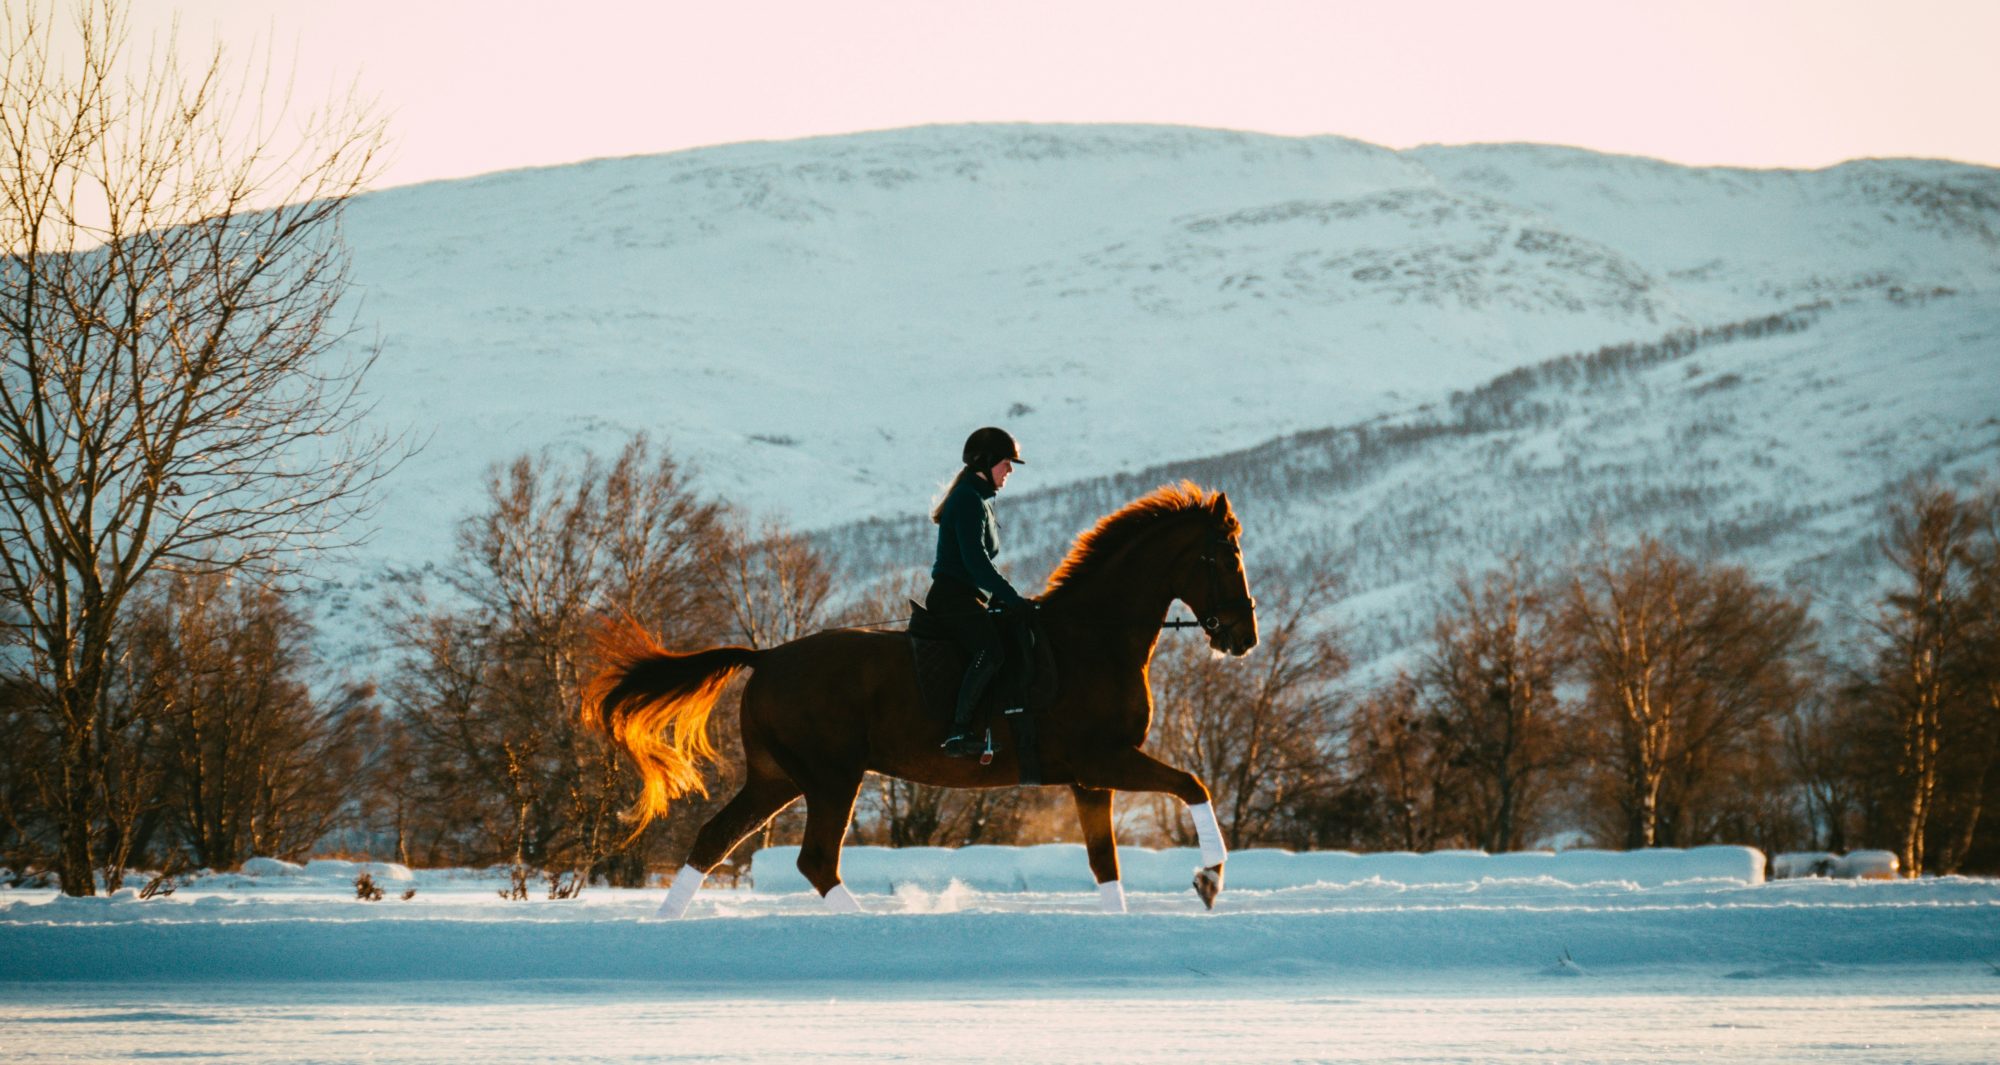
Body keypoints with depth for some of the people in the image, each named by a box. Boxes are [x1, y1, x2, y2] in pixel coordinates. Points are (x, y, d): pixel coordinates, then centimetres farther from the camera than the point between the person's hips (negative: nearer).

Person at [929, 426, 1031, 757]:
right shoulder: (969, 500, -11)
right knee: (990, 650, -31)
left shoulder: (979, 500, 22)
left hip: (969, 598, 11)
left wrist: (1003, 598, 15)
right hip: (954, 597, -11)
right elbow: (976, 562, -20)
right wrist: (1013, 598, -16)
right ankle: (958, 733, -35)